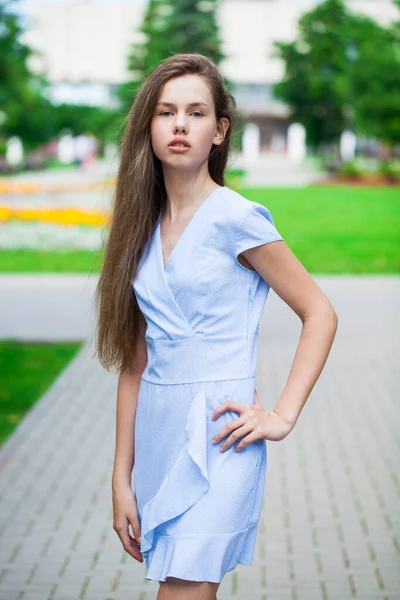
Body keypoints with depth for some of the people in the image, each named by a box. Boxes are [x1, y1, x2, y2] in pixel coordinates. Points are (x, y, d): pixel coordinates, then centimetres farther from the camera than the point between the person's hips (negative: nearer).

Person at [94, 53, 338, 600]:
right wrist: (121, 479, 9)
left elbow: (320, 313, -2)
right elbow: (135, 360, 10)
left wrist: (283, 416, -8)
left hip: (218, 438, -6)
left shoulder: (237, 219, -8)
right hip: (157, 434, 6)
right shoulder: (142, 226, 9)